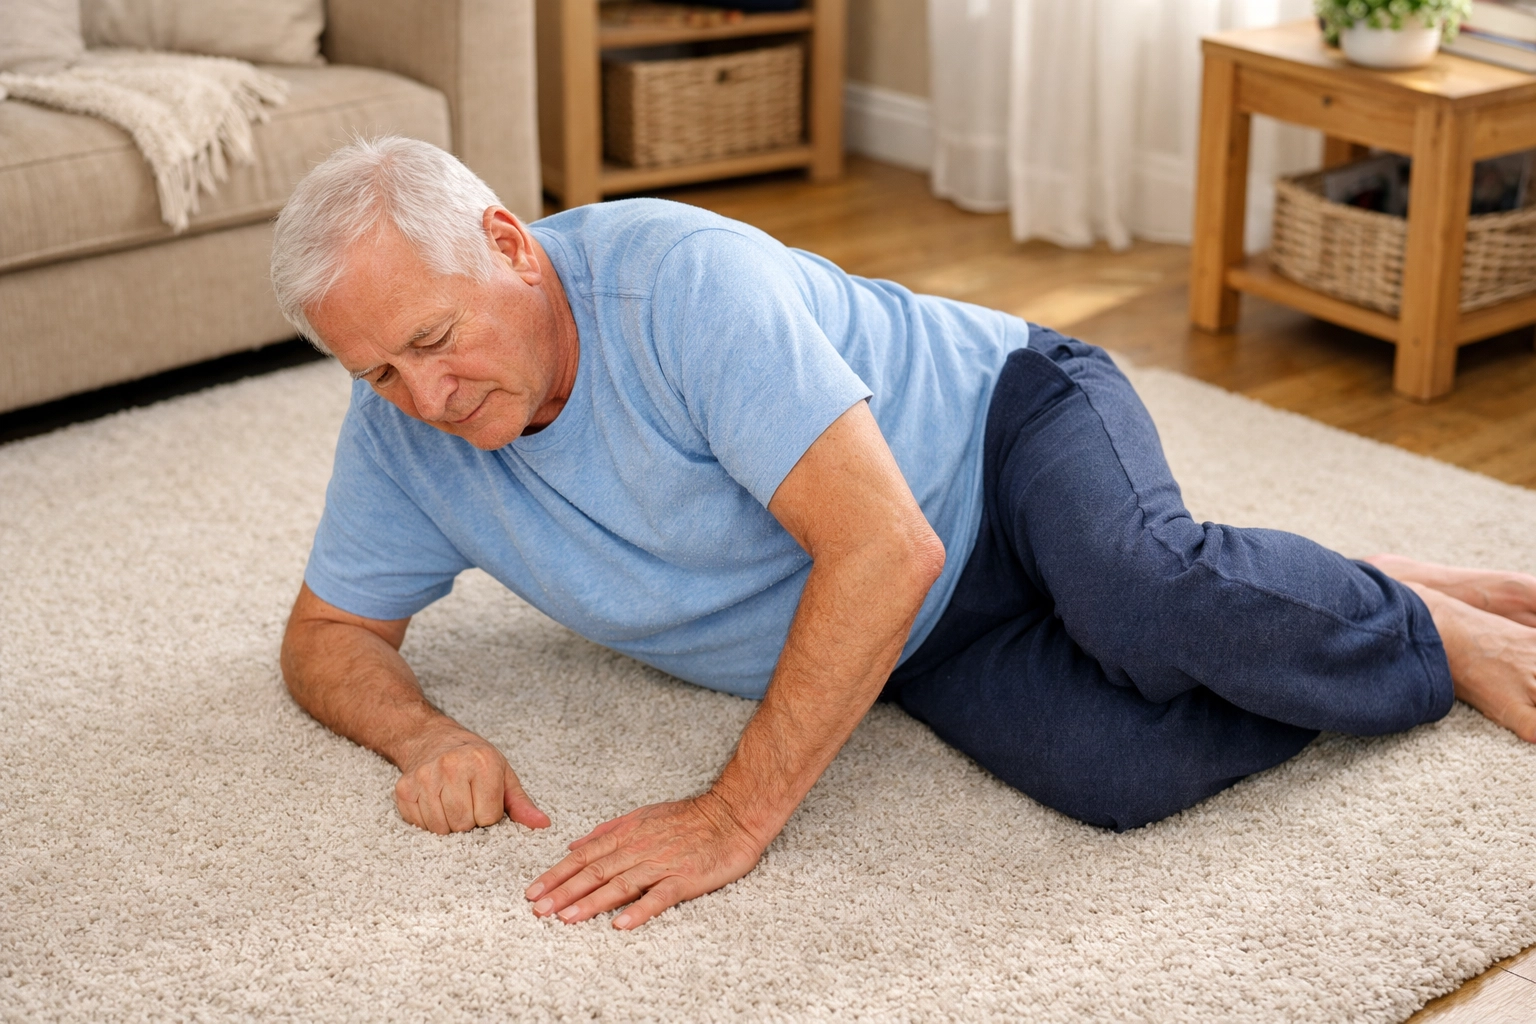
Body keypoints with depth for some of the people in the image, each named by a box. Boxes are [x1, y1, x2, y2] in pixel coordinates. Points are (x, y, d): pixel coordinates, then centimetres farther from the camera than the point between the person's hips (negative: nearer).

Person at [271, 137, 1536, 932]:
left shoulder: (678, 279, -29)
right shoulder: (405, 432, -8)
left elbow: (885, 550, -34)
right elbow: (330, 631, 4)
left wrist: (733, 821, -34)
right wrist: (424, 735, -20)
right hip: (923, 645, 5)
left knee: (1147, 598, -39)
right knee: (1114, 769, -27)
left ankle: (1434, 631, -8)